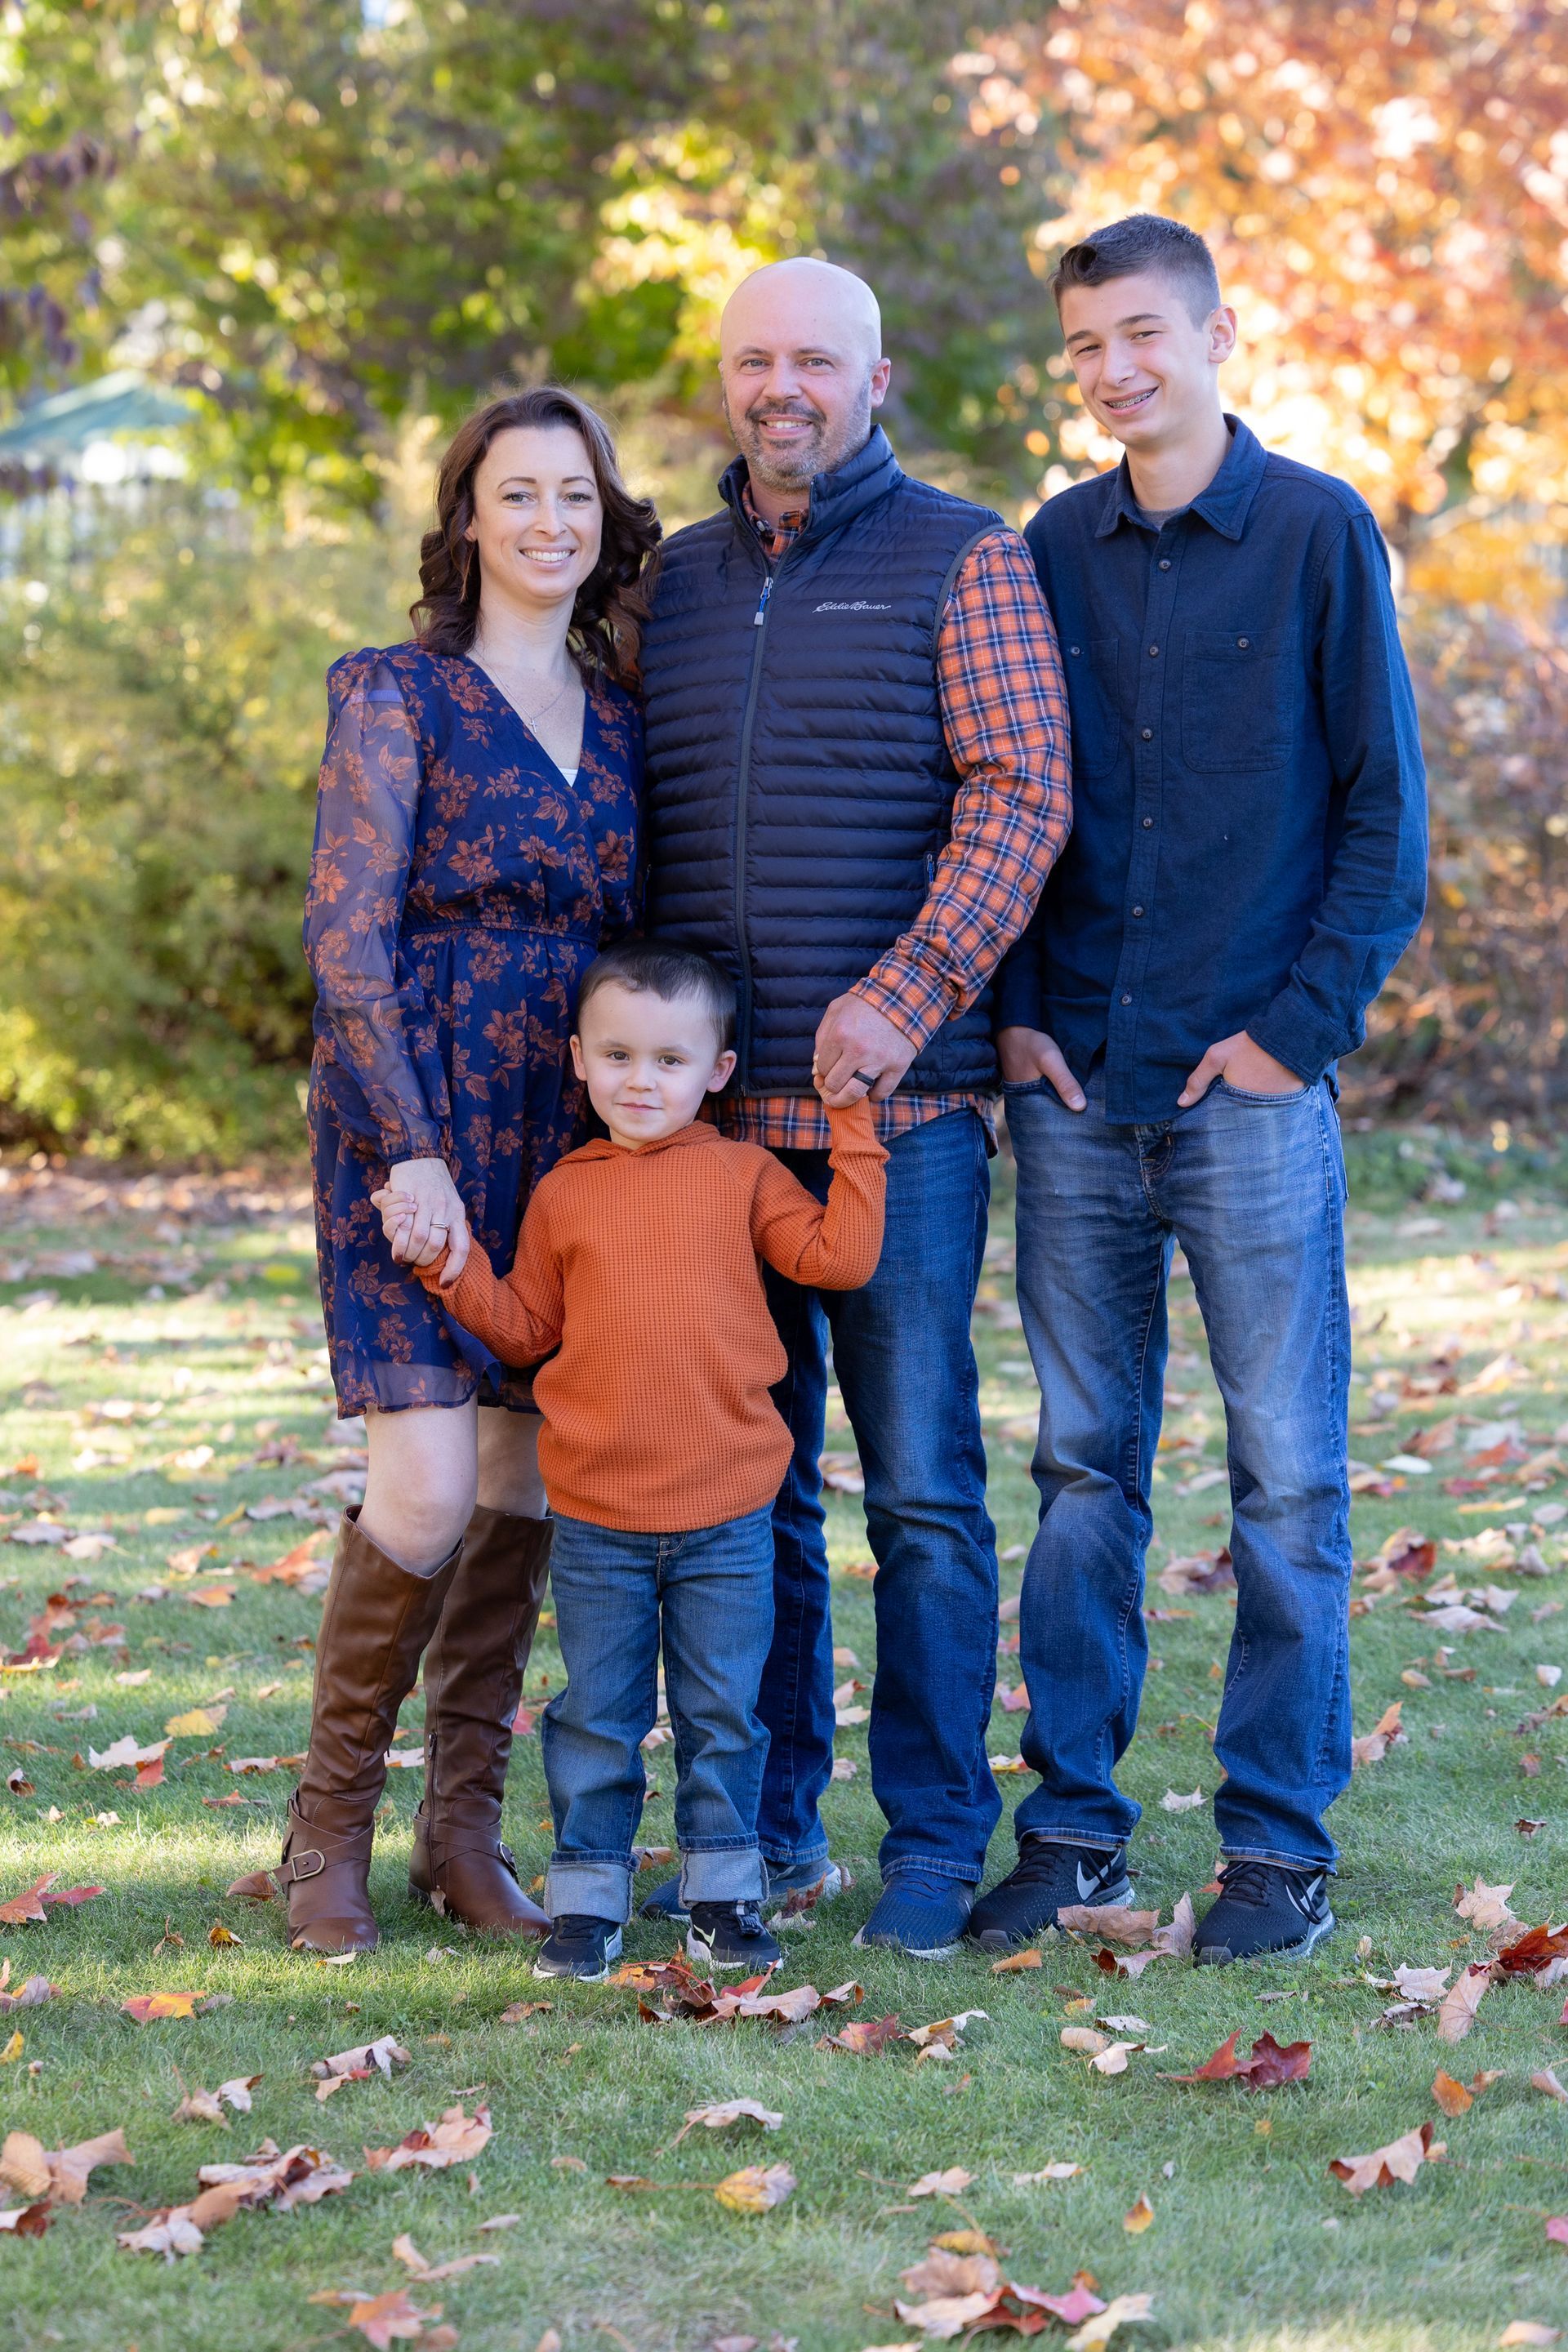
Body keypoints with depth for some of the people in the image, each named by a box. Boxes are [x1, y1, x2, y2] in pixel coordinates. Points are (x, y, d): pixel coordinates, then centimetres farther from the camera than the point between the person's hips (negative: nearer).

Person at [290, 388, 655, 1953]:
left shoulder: (623, 713, 12)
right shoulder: (397, 694, -3)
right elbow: (346, 941, -9)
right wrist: (411, 1153, -16)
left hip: (573, 1134, 5)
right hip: (416, 1129, -5)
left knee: (525, 1477, 5)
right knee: (428, 1491, -12)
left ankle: (465, 1827, 15)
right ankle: (330, 1825, 4)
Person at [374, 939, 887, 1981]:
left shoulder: (742, 1174, 2)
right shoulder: (563, 1195, 6)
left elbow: (840, 1257, -7)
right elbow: (525, 1329, 10)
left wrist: (853, 1131, -7)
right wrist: (449, 1263, -1)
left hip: (728, 1515, -1)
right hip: (596, 1517, 1)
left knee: (724, 1712, 7)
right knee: (598, 1716, 7)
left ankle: (724, 1896, 18)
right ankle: (588, 1896, 15)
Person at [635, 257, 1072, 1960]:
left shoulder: (958, 559, 2)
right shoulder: (675, 584, 16)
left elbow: (1022, 794, -8)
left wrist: (905, 996, -19)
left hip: (898, 1105, -4)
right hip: (711, 1107, 4)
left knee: (921, 1486, -3)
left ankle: (934, 1842, 6)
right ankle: (764, 1829, 18)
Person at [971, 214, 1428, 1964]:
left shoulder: (1319, 533, -2)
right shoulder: (1053, 552, 10)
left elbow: (1385, 811, -3)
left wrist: (1302, 1029, -9)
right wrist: (1013, 1015, 3)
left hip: (1253, 1092, -3)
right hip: (1075, 1093, 4)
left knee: (1286, 1474, 1)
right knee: (1081, 1467, 8)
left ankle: (1279, 1847, 8)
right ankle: (1073, 1823, 16)